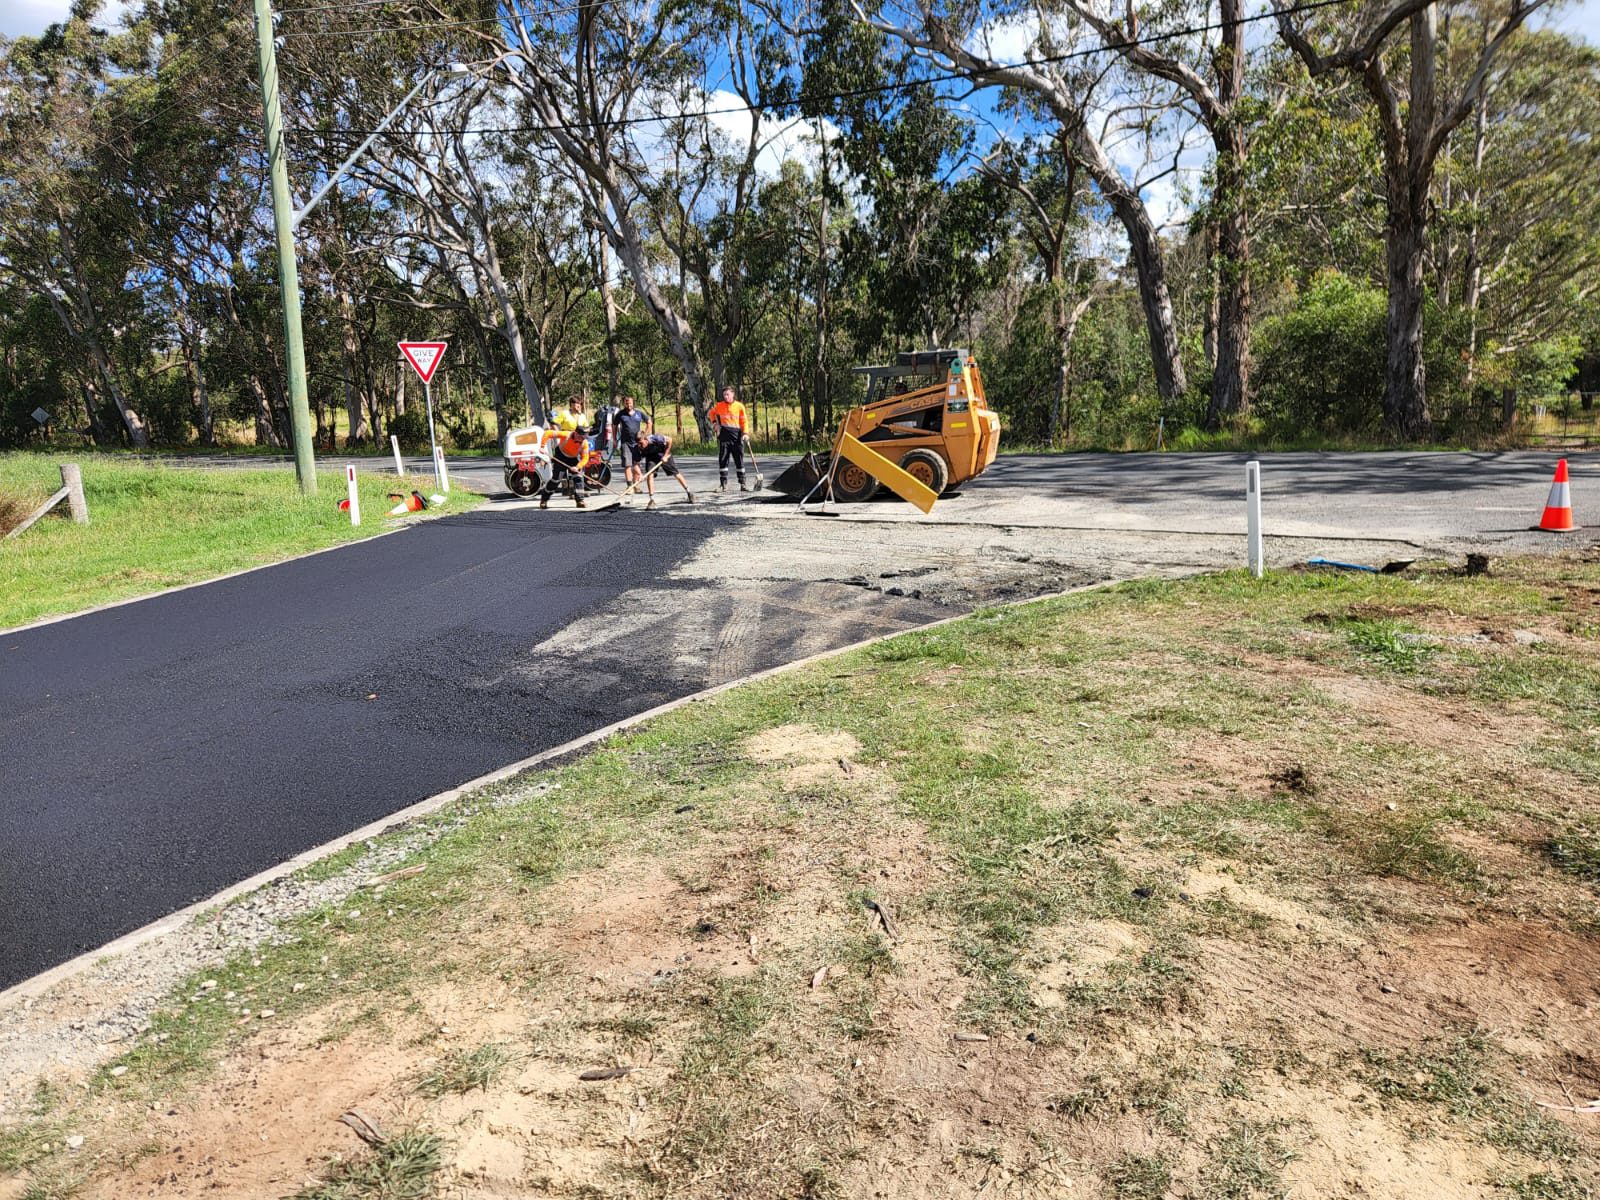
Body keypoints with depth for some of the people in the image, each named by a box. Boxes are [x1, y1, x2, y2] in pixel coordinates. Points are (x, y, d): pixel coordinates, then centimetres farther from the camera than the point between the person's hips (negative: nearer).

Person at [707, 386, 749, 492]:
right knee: (723, 460, 1)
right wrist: (714, 422, 7)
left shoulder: (739, 406, 0)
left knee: (739, 460, 2)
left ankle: (742, 484, 8)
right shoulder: (719, 405, 4)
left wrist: (745, 433, -8)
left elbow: (743, 421, 3)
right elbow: (712, 413, 22)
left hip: (736, 436, -1)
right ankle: (723, 484, 7)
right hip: (724, 435, 1)